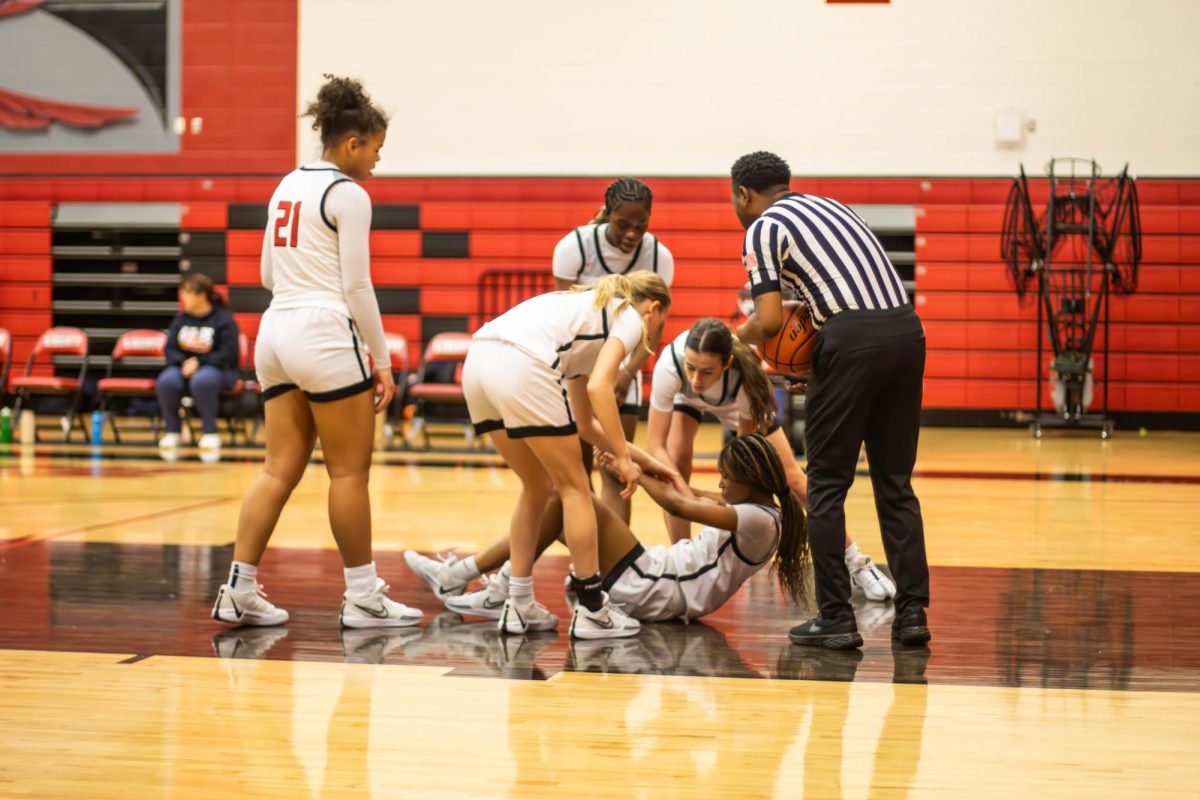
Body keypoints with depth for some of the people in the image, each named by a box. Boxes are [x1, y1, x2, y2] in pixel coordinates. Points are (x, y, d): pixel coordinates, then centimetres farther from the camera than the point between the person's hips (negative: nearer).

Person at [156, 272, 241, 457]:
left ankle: (210, 433, -20)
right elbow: (170, 349, 7)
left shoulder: (223, 319, -6)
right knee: (166, 381, -30)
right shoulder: (180, 318, 9)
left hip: (216, 369, -4)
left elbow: (228, 354, -11)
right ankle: (172, 431, -11)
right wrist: (184, 363, -15)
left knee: (202, 380, -40)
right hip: (184, 367, 4)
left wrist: (199, 363, -21)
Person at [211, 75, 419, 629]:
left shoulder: (288, 186, 16)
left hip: (276, 333, 8)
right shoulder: (349, 195, -8)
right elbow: (357, 287, -10)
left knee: (281, 469, 8)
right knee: (350, 470, 0)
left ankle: (238, 591, 3)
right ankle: (362, 597, 6)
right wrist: (382, 361, -5)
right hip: (324, 336, -8)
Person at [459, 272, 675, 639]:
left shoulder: (591, 308, 35)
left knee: (538, 486, 22)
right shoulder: (630, 319, 12)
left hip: (478, 362, 8)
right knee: (574, 487, 7)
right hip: (522, 369, -8)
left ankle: (520, 606, 23)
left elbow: (585, 423, 37)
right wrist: (623, 457, -4)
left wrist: (641, 458, 41)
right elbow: (598, 387, -8)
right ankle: (592, 610, 10)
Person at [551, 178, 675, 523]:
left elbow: (652, 328, -9)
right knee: (575, 468, -6)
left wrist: (628, 372, -25)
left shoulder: (659, 257, -13)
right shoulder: (574, 246, -19)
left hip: (622, 366, 2)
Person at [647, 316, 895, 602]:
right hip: (686, 399, 1)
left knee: (791, 476, -2)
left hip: (737, 400, 0)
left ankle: (857, 564, 10)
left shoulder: (745, 375, -43)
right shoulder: (670, 366, -44)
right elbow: (655, 445, -38)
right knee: (676, 464, -24)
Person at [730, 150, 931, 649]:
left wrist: (740, 336, 16)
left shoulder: (763, 229, 3)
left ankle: (835, 618, 4)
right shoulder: (828, 206, 26)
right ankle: (912, 613, 10)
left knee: (827, 484, 4)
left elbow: (770, 322, -5)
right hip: (906, 328, 7)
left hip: (852, 339, -7)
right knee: (895, 483, 13)